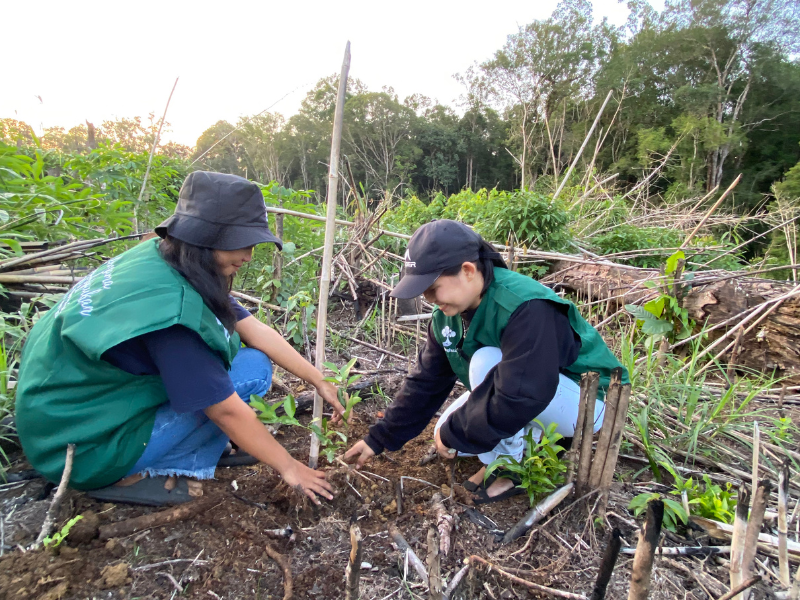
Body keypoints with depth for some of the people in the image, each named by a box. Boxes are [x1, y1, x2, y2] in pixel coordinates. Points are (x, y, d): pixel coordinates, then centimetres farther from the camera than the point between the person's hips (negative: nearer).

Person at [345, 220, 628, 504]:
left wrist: (453, 433, -27)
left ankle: (507, 469, -12)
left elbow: (520, 398, -41)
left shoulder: (526, 308, -35)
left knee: (486, 361, -32)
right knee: (447, 435, -1)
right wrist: (379, 438, -5)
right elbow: (425, 383, -3)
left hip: (583, 401, -7)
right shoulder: (448, 315, -9)